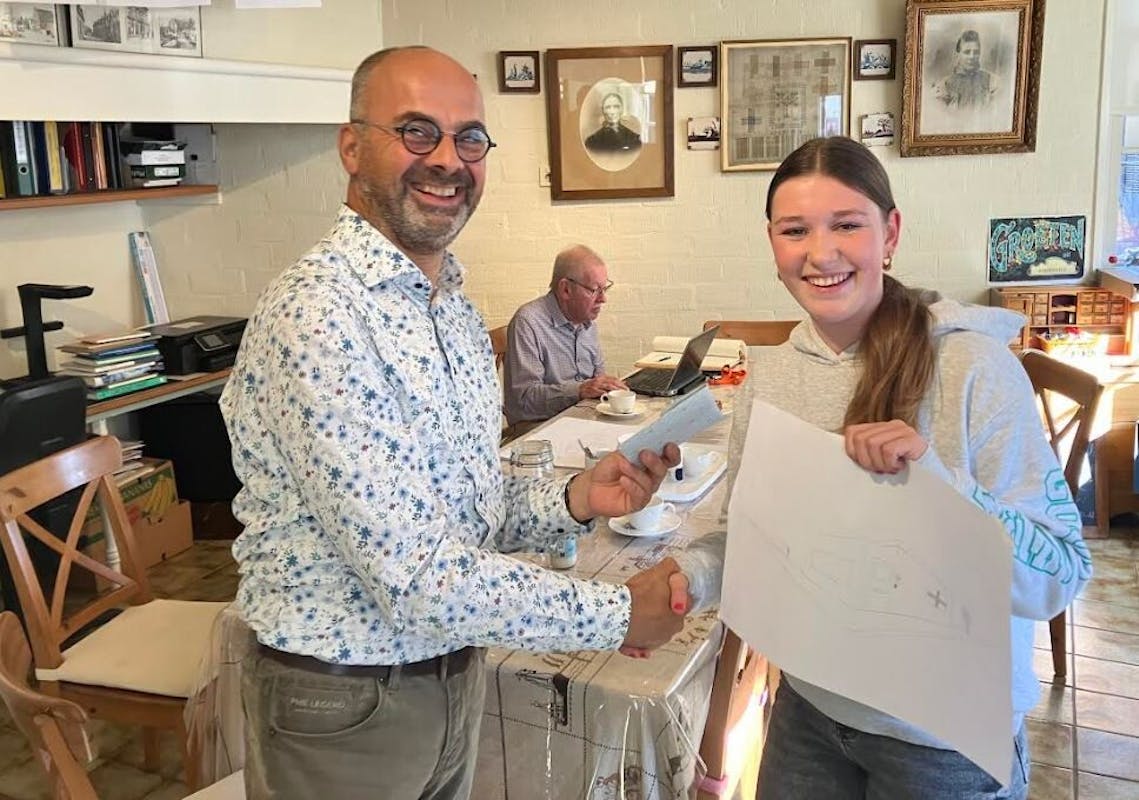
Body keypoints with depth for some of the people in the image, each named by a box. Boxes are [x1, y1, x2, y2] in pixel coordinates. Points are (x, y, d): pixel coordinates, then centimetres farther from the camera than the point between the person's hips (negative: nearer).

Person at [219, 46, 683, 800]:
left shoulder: (454, 305, 4)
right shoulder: (316, 314, -25)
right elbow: (417, 575, -28)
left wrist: (573, 500, -10)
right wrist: (619, 613, -19)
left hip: (452, 675, 7)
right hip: (344, 704, -7)